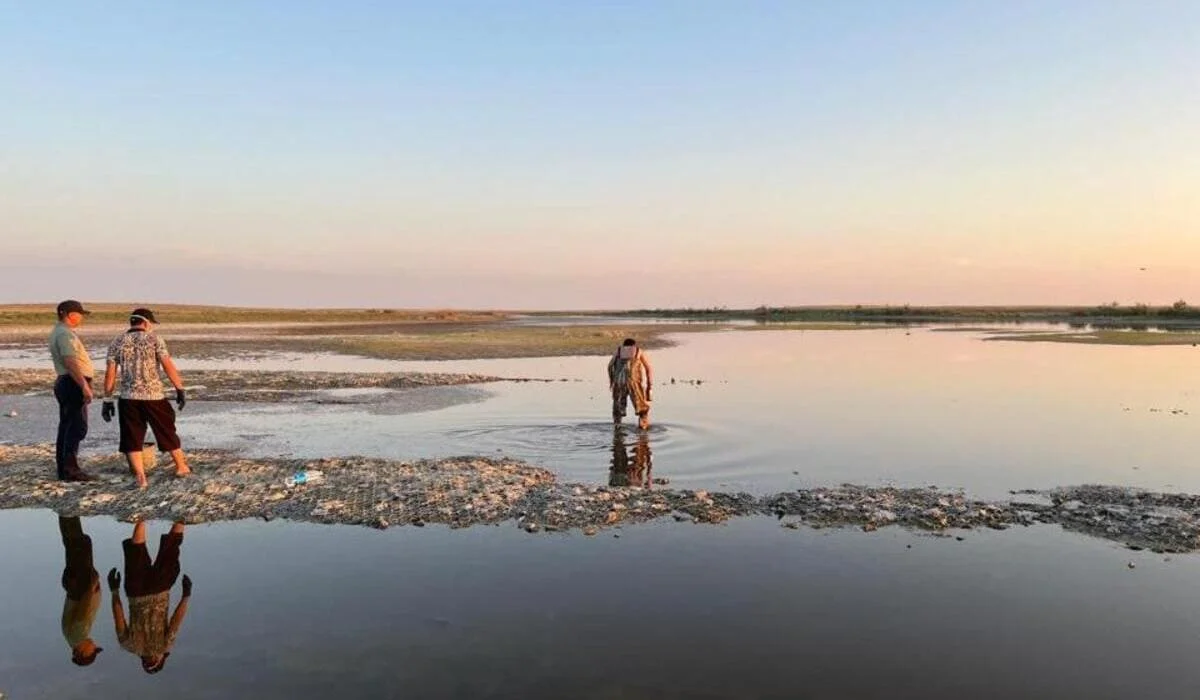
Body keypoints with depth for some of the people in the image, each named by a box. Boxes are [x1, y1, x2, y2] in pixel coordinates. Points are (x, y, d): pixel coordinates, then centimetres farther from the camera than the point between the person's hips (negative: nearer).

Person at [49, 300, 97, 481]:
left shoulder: (59, 332, 18)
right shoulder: (65, 334, -16)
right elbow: (71, 363, -25)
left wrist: (84, 384, 24)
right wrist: (84, 386, -27)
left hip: (65, 383, 11)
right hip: (73, 384, -11)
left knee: (67, 426, 13)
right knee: (77, 427, -9)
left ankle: (63, 468, 18)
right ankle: (70, 469, -9)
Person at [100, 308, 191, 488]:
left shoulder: (117, 342, 6)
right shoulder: (154, 338, -2)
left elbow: (110, 373, 3)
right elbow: (168, 365, -10)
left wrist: (107, 400, 7)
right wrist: (180, 389, -5)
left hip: (128, 398, 2)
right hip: (154, 396, -2)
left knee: (132, 439, 7)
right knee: (167, 432, 13)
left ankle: (140, 477, 2)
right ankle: (181, 467, 26)